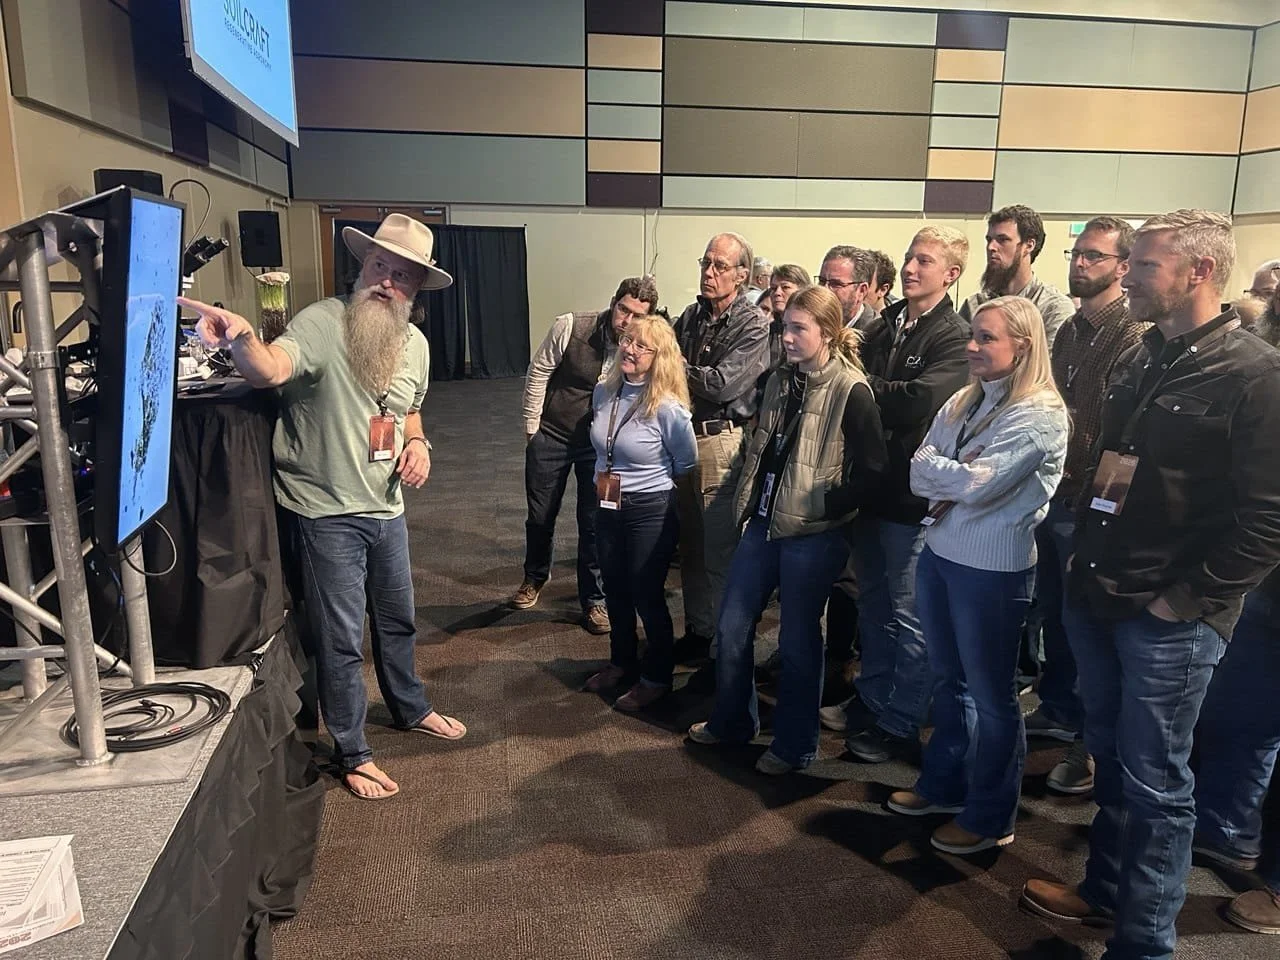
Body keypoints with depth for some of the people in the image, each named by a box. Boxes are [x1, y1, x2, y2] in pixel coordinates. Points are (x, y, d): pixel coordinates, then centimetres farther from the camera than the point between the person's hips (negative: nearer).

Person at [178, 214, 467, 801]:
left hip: (387, 509, 7)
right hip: (327, 513, -6)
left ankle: (409, 708, 48)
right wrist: (239, 339, -59)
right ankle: (352, 754, 24)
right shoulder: (321, 324, -18)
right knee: (341, 640, 5)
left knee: (397, 619, 24)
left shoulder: (415, 344, 3)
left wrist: (418, 442, -2)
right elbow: (268, 370, -37)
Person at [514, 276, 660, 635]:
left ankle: (595, 600, 20)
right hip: (551, 434, 0)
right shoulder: (570, 327, -17)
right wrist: (532, 426, -3)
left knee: (595, 523, 2)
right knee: (540, 515, 13)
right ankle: (535, 578, 40)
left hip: (599, 443, 0)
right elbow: (539, 372, -7)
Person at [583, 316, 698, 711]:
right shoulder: (603, 392, -2)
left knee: (647, 595, 5)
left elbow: (687, 464, -7)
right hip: (607, 507, 6)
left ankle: (656, 678, 25)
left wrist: (653, 485, 5)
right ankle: (622, 662, 40)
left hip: (651, 512, -6)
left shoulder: (667, 407, -21)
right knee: (615, 590, 19)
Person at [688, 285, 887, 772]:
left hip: (812, 535, -7)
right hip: (764, 523, 7)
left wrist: (828, 507, -13)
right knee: (732, 627, 14)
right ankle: (731, 721, 35)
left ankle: (795, 745, 27)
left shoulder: (850, 392, -13)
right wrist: (747, 500, 12)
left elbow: (872, 469, -15)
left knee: (798, 640, 7)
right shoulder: (779, 381, 7)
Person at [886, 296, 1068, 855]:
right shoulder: (964, 401, 7)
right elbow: (919, 477, 4)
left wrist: (934, 464, -7)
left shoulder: (1040, 415, -15)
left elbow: (979, 484, -23)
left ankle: (990, 817, 25)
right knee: (947, 680, 20)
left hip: (992, 570, -7)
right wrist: (955, 479, -15)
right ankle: (943, 784, 38)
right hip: (939, 555, 7)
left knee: (990, 695, 8)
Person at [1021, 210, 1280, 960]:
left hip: (1171, 620, -7)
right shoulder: (1141, 361, 11)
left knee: (1155, 783, 5)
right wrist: (1087, 565, 11)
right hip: (1098, 599, 7)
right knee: (1111, 760, 21)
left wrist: (1189, 599, -16)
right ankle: (1105, 888, 39)